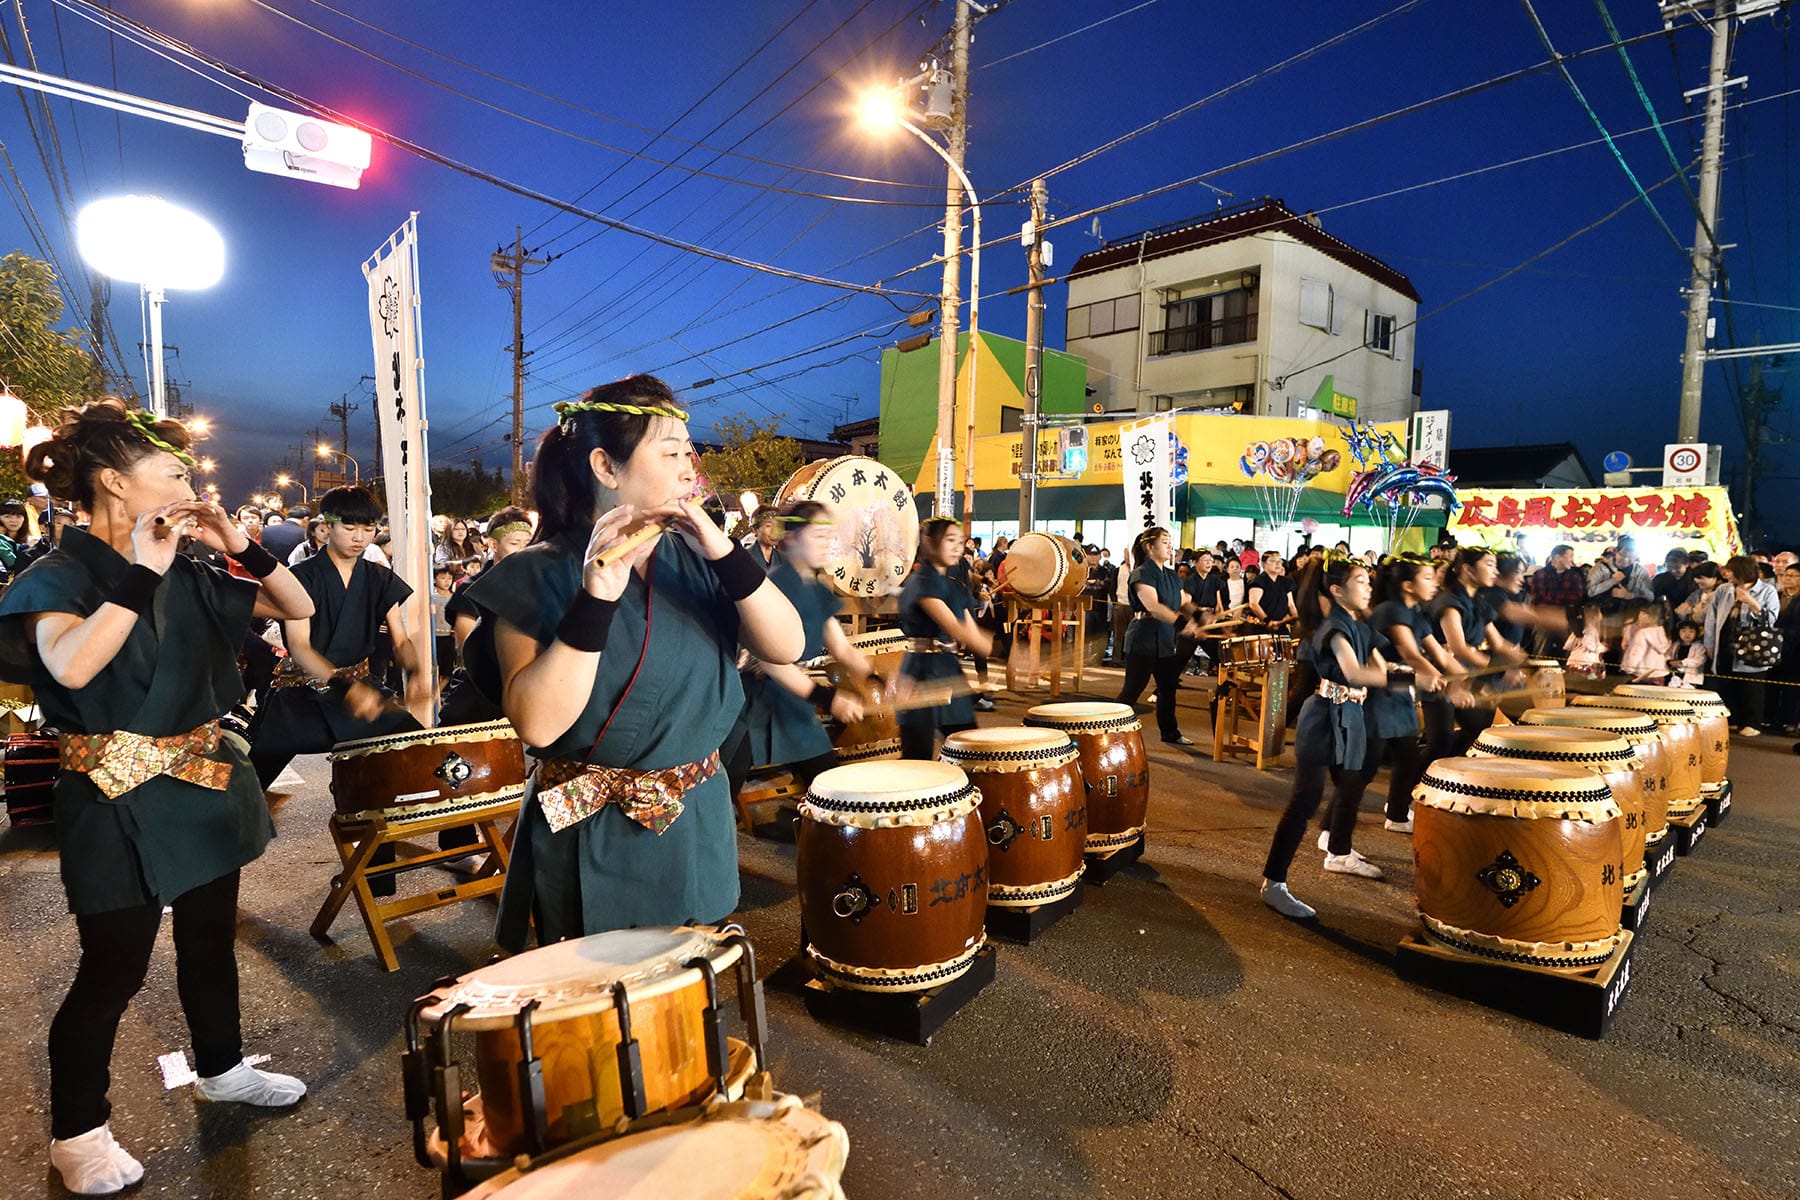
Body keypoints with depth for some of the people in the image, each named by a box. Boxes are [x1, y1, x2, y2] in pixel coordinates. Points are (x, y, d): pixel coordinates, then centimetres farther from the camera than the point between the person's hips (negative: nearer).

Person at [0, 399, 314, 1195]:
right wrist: (142, 573, -30)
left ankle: (221, 1068, 38)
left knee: (210, 939, 19)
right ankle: (76, 1131, 27)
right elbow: (71, 665, -34)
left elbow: (300, 609, 6)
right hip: (120, 803, -6)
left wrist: (241, 547, -6)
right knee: (114, 969, 6)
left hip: (204, 784, 6)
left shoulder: (185, 575, 4)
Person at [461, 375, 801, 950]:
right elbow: (537, 724, -25)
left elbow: (786, 647, -10)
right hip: (593, 847, -4)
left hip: (700, 830, 5)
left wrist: (724, 552, -23)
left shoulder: (694, 559, 0)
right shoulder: (540, 574, -13)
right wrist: (596, 598, -35)